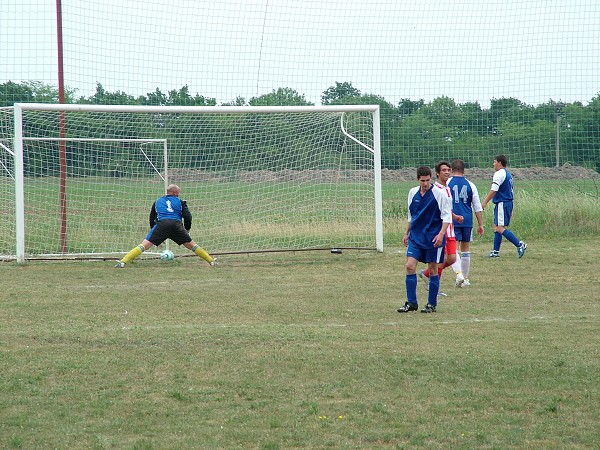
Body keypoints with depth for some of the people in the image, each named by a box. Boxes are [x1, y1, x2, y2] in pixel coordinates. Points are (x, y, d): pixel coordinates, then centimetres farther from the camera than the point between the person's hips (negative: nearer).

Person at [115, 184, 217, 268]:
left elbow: (152, 219, 27)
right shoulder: (180, 202, 21)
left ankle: (123, 262, -18)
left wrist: (157, 239, 31)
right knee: (191, 245, 16)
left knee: (145, 245, -5)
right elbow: (188, 217, 10)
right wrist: (186, 230, 25)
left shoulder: (157, 202, 28)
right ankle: (211, 261, 22)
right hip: (177, 224, 0)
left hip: (161, 224, 0)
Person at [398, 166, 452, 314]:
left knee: (433, 269, 1)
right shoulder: (413, 192, 7)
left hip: (433, 238, -4)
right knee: (410, 266, -6)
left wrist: (441, 234, -20)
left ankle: (432, 304, 12)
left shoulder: (440, 193, -9)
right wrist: (407, 233, 21)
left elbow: (447, 216, -9)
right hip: (415, 237, 4)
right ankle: (411, 303, 1)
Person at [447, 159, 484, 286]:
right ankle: (465, 278, 17)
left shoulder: (447, 184, -2)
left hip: (452, 222, -3)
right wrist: (480, 225, 11)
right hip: (467, 221, 3)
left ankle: (459, 274, -24)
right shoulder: (470, 185, 5)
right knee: (465, 250, 13)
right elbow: (478, 207, 6)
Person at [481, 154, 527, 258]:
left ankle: (520, 244, -22)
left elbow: (493, 190, -18)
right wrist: (510, 210, 26)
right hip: (509, 203, 10)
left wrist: (485, 202, -11)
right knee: (497, 227, 13)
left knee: (500, 228, -13)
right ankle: (496, 251, 14)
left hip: (502, 203, -10)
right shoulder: (508, 174, 19)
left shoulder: (499, 174, -11)